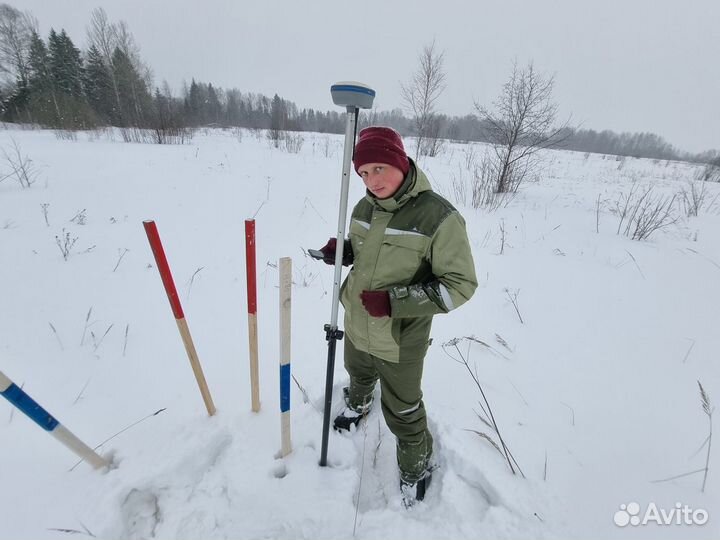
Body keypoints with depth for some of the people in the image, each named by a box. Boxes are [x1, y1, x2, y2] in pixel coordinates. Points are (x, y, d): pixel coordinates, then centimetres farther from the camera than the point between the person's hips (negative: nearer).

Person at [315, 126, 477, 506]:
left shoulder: (438, 217, -25)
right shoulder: (364, 208, -5)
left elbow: (459, 285, -21)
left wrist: (394, 301, -29)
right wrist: (342, 251, -12)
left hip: (400, 342, -6)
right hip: (356, 327, 6)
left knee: (403, 413, 15)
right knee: (359, 374, 34)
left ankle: (416, 468, 47)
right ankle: (358, 403, 70)